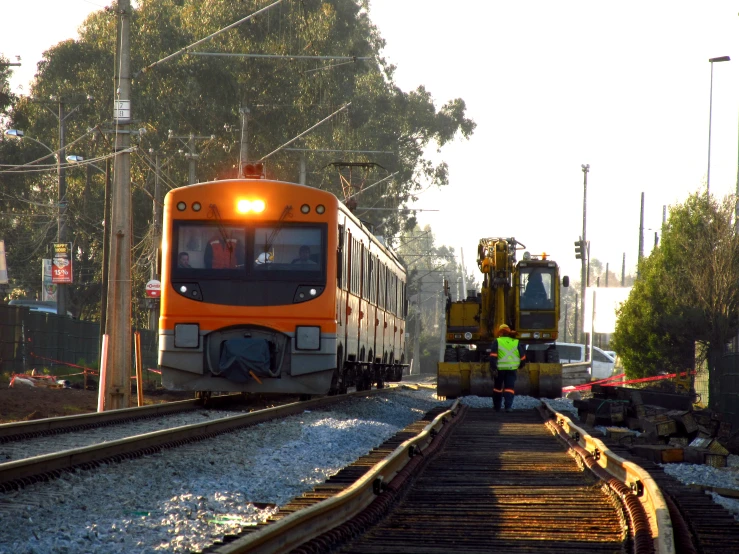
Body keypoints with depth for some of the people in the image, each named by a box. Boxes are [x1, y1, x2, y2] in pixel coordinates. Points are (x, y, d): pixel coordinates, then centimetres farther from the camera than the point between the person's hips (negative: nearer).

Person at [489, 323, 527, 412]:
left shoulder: (497, 342, -3)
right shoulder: (516, 343, 5)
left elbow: (493, 356, -14)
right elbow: (522, 356, 7)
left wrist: (493, 368, -15)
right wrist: (521, 365, 25)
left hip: (499, 368, -1)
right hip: (511, 368, 1)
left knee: (497, 387, 15)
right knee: (509, 387, 1)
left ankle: (497, 406, 25)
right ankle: (508, 406, -17)